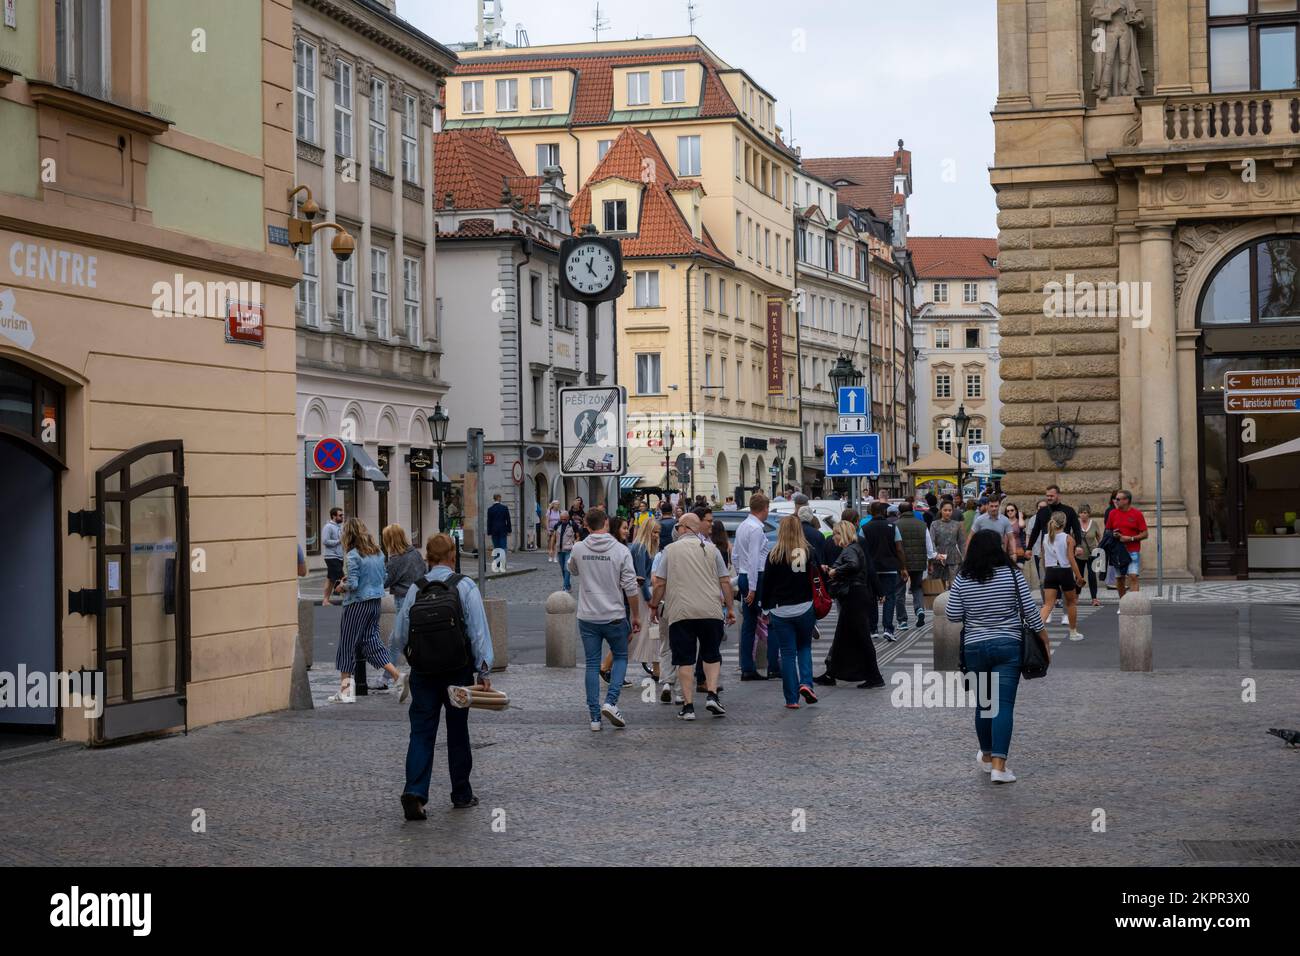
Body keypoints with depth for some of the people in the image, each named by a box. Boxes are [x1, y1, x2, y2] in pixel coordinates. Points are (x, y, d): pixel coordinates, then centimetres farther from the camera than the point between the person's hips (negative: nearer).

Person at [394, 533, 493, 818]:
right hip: (458, 670, -1)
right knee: (458, 731, 11)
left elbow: (400, 634, 4)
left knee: (421, 732, 2)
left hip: (423, 671, 1)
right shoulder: (465, 587, -7)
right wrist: (484, 670, -5)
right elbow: (478, 632, -10)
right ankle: (461, 795, 20)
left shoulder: (415, 590, 0)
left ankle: (414, 791, -16)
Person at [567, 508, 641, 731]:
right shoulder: (620, 550, -10)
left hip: (587, 618, 2)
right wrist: (636, 616, 1)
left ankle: (595, 716, 8)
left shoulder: (578, 549, -4)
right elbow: (631, 588, -10)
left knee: (592, 664, 9)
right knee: (620, 657, 16)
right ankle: (611, 702, -3)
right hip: (614, 616, -2)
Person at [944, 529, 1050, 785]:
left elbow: (953, 616, -2)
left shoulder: (962, 579, -3)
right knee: (1004, 704, -4)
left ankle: (987, 757, 30)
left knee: (983, 703, 16)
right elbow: (1030, 611, -5)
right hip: (1008, 646, -2)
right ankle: (999, 765, -12)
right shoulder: (1013, 575, -6)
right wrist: (1045, 639, 6)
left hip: (975, 647, 2)